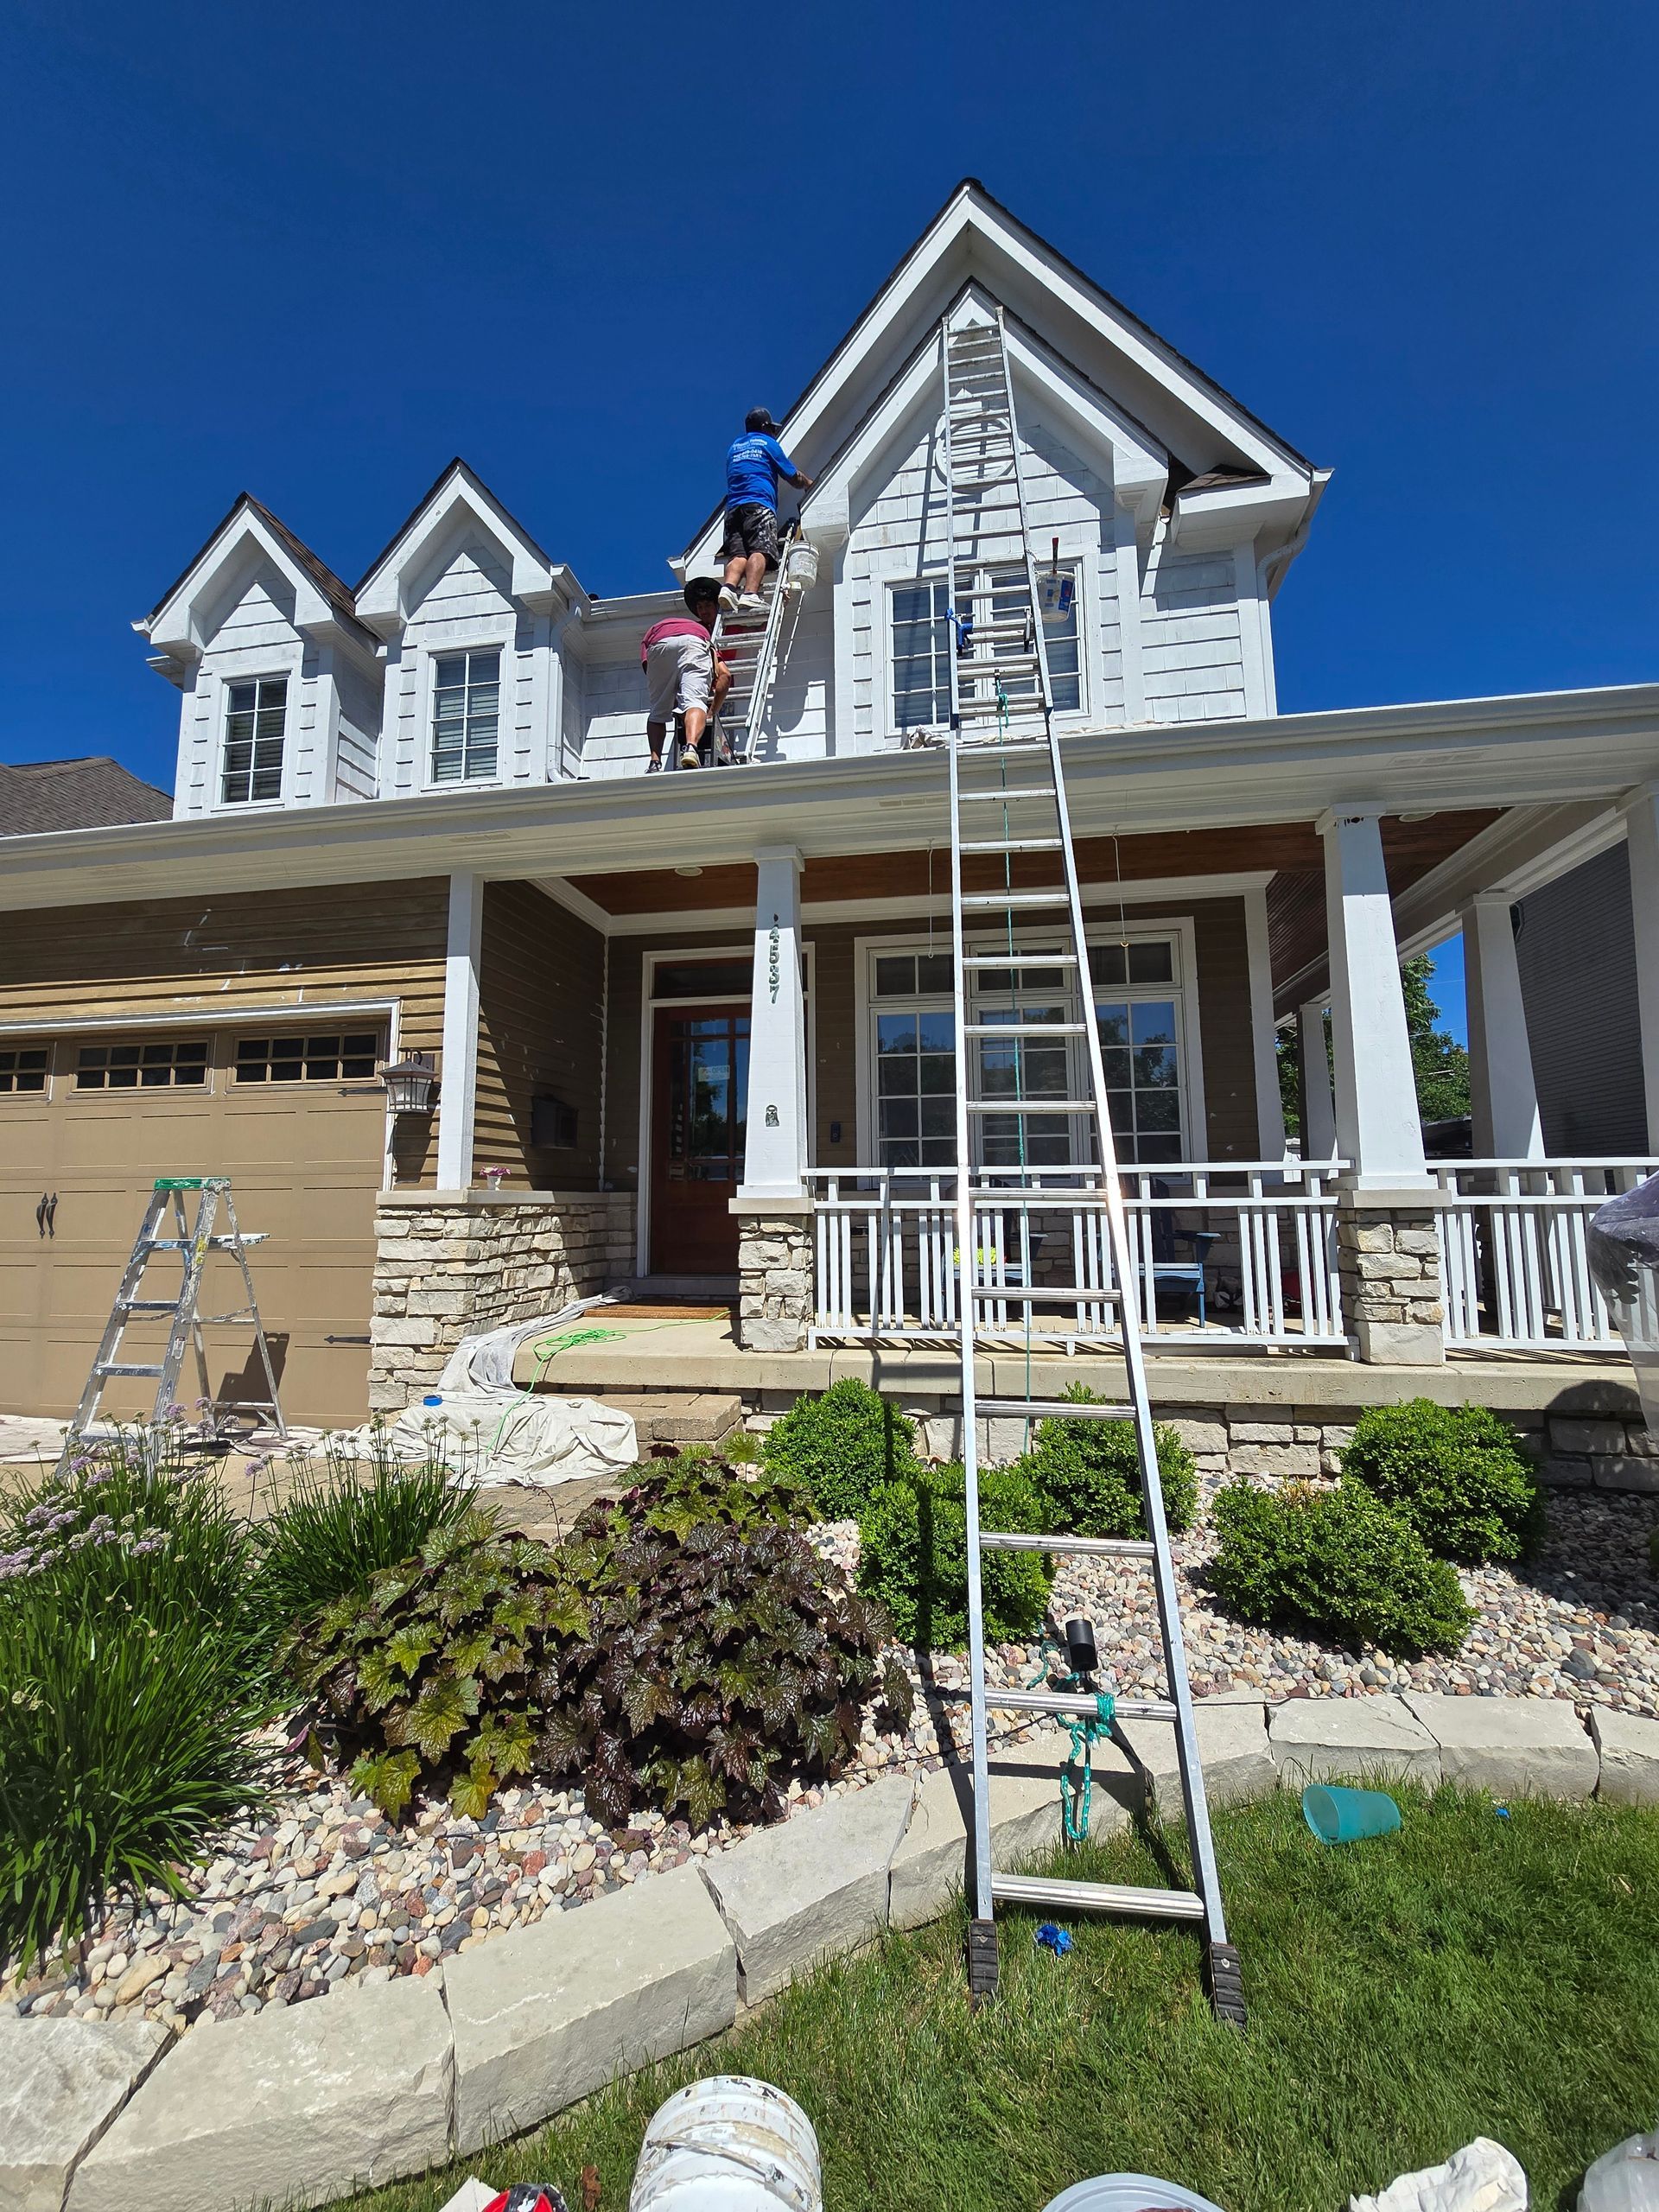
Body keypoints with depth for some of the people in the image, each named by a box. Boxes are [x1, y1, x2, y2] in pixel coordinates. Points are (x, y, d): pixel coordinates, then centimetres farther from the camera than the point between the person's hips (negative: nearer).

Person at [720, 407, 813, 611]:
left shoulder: (734, 446, 32)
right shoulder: (767, 443, 18)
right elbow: (794, 478, 23)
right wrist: (809, 484, 44)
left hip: (733, 508, 5)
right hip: (759, 505, -5)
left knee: (738, 555, -10)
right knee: (760, 551, -21)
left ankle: (729, 586, -39)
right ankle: (750, 594, -44)